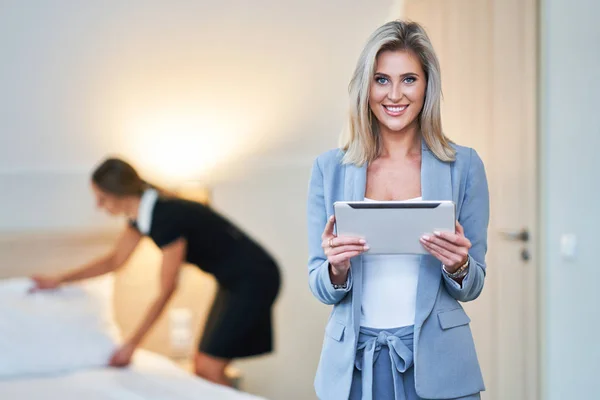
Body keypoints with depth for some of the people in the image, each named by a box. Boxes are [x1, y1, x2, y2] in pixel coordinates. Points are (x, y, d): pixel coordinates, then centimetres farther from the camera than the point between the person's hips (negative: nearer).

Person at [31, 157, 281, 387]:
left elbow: (166, 291, -19)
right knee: (202, 368, 8)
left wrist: (132, 344, -11)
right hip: (234, 282, 9)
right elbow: (115, 260, 17)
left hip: (254, 280, -9)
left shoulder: (169, 217, -26)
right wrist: (59, 280, 15)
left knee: (209, 368, -11)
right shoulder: (142, 213, 0)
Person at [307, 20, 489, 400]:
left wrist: (458, 266, -18)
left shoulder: (464, 166, -1)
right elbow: (321, 288, 3)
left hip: (436, 364, 0)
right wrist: (337, 268, -18)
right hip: (353, 364, 1)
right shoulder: (330, 168, 0)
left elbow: (473, 287, 3)